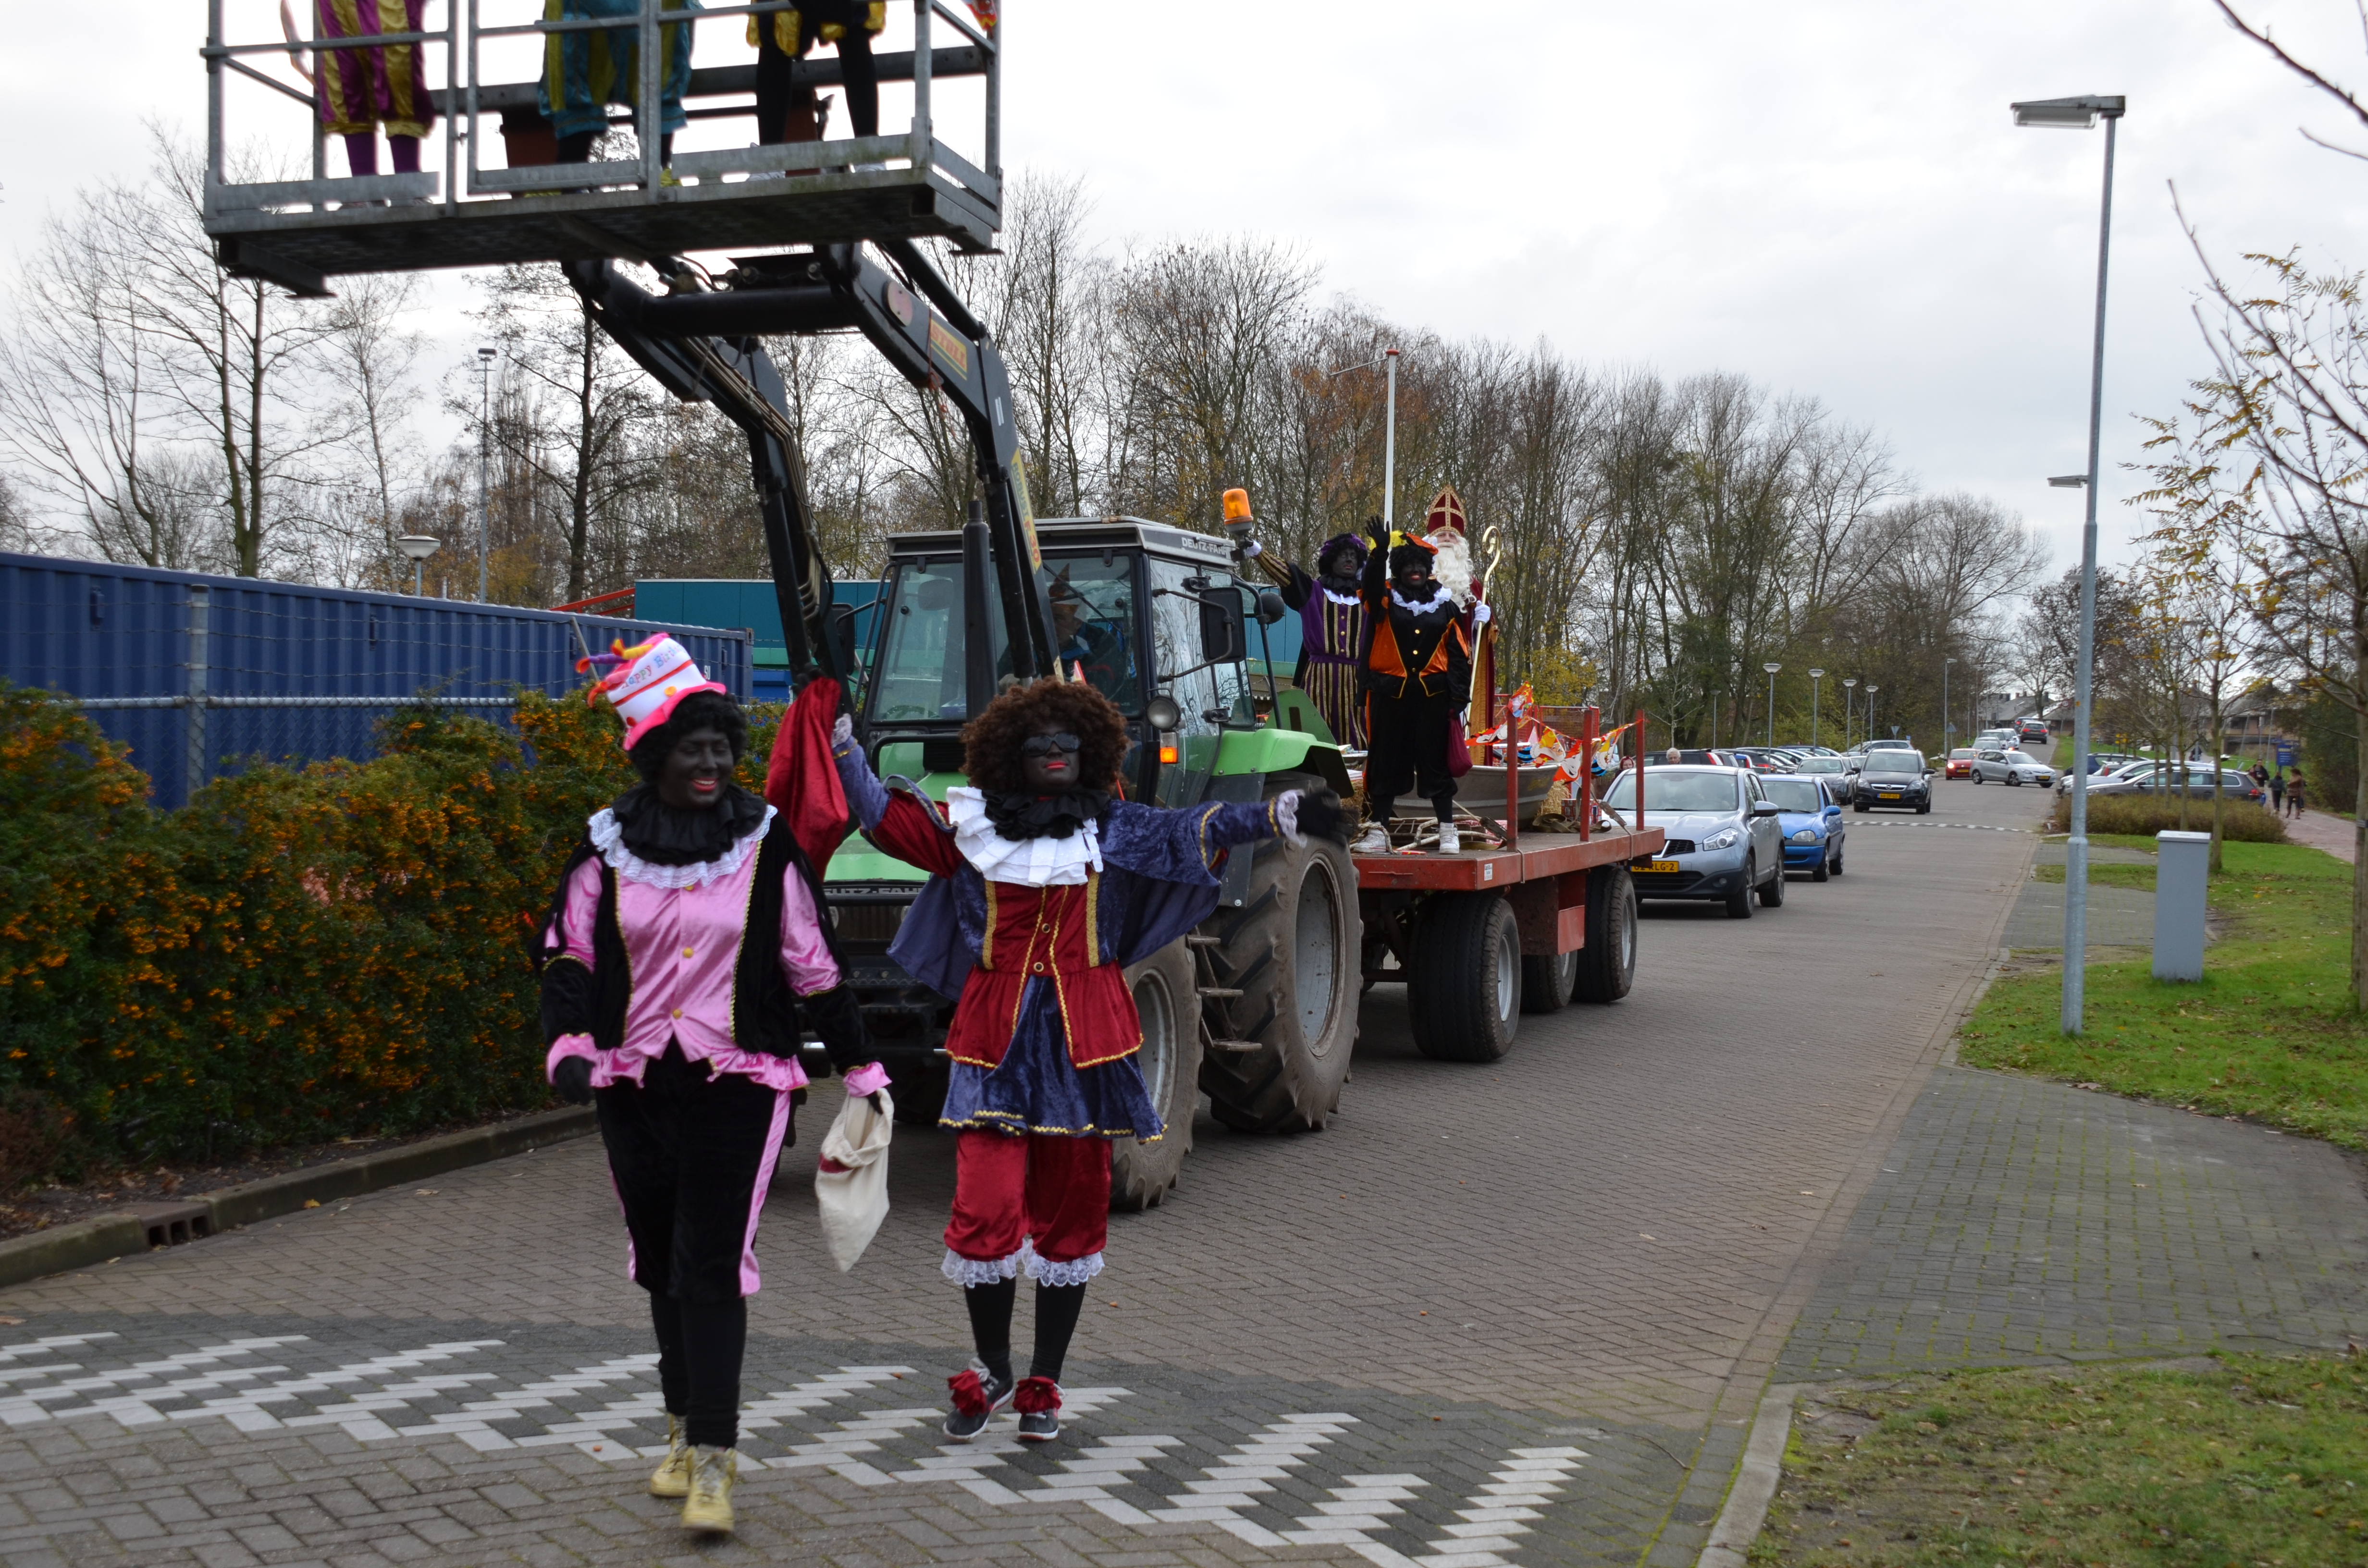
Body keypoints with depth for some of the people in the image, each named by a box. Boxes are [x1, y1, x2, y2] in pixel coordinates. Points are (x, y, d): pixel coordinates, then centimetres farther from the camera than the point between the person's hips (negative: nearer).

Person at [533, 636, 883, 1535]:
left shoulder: (766, 846, -2)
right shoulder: (608, 847, 1)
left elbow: (814, 966, 5)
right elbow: (567, 956, 6)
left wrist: (859, 1068, 7)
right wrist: (570, 1042, -11)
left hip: (738, 1086, -3)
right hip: (634, 1088, 3)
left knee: (715, 1264, -10)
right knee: (663, 1263, 14)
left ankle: (713, 1462, -8)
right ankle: (685, 1427, 32)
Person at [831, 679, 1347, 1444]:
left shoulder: (1113, 829, 7)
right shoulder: (971, 827, 5)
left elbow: (1200, 828, 1)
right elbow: (884, 816, 5)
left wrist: (1283, 815, -10)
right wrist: (841, 743, -1)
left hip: (1083, 1038, 2)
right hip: (996, 1037, -2)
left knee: (1071, 1210, 7)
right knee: (986, 1207, -10)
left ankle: (1044, 1385, 22)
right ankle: (991, 1371, 13)